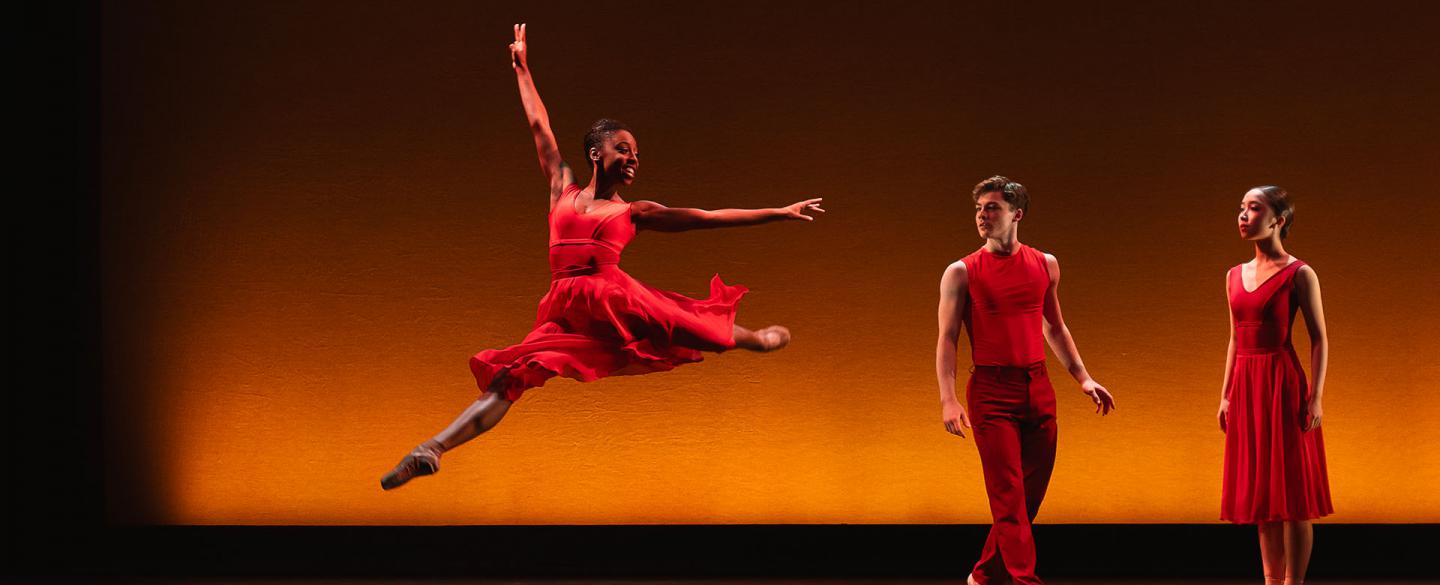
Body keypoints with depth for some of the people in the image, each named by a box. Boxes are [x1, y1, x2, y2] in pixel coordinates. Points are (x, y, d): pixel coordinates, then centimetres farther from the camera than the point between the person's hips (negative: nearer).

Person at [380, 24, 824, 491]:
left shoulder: (634, 212, 15)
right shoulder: (563, 189, 18)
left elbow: (711, 217, 18)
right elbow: (539, 126, 25)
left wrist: (780, 213, 19)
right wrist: (522, 69, 31)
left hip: (616, 303, 0)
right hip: (567, 313, 0)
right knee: (507, 380, -16)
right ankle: (432, 450, -24)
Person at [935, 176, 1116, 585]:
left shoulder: (1045, 265, 10)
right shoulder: (962, 273, -2)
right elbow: (947, 338, -5)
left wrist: (1083, 379, 16)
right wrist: (948, 399, -16)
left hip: (1038, 389, 5)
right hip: (991, 392, -4)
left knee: (1031, 495, 7)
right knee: (1009, 497, -8)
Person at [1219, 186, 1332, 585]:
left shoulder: (1299, 274, -5)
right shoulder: (1235, 276, 12)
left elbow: (1320, 340, -6)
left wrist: (1316, 397, -13)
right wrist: (1225, 395, 13)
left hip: (1283, 386, -6)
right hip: (1245, 387, 6)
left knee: (1291, 492, -4)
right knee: (1260, 492, 8)